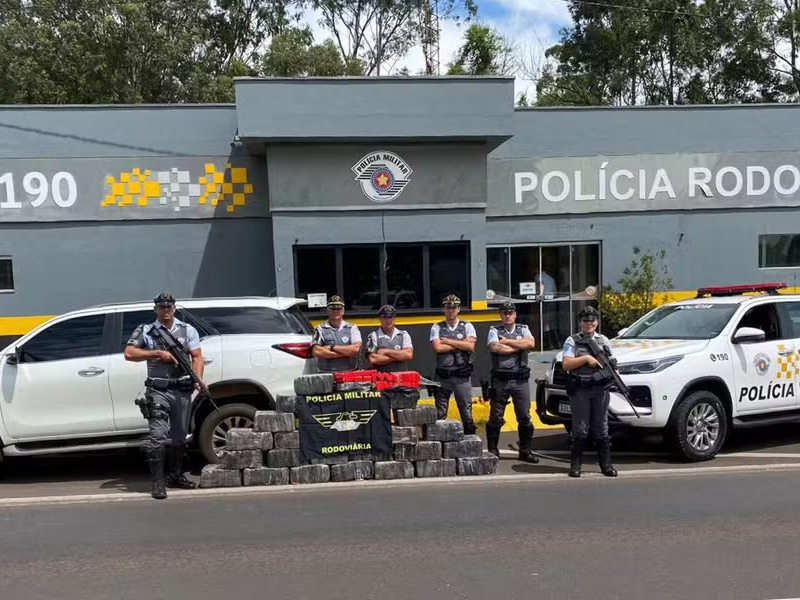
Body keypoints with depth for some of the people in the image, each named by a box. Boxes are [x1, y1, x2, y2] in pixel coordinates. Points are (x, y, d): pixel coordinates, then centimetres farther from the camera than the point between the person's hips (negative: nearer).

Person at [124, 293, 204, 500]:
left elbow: (197, 356, 5)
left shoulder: (187, 330, 10)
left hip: (183, 390, 3)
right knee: (158, 436, -10)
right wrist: (157, 353, -10)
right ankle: (157, 483, -5)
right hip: (158, 390, -3)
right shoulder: (145, 331, 6)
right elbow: (129, 353, -2)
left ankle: (176, 476, 26)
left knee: (180, 436, 13)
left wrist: (198, 379, -11)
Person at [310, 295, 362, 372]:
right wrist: (346, 352, -5)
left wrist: (332, 347, -6)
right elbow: (316, 351, -6)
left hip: (349, 373, 1)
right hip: (326, 374, -1)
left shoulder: (352, 328, 12)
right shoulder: (320, 329, 8)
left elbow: (356, 348, -4)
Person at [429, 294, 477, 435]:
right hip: (442, 376, 0)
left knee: (466, 411, 4)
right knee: (439, 413, 6)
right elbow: (437, 348, -11)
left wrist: (448, 341, -8)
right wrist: (460, 345, -7)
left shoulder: (467, 326, 5)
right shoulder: (437, 328, 5)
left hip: (463, 376, 0)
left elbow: (470, 346, -10)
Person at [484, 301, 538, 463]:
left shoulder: (523, 329, 10)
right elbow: (495, 348, -17)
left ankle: (526, 451, 17)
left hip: (521, 380, 2)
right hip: (500, 380, -2)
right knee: (495, 418, 4)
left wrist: (507, 341, -10)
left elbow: (531, 343, -10)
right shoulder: (494, 330, 3)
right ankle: (492, 451, 15)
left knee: (524, 417, 6)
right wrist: (519, 345, -8)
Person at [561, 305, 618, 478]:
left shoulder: (603, 340, 14)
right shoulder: (572, 341, 2)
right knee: (580, 429, -1)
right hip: (580, 391, -3)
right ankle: (575, 465, 7)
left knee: (602, 428, 7)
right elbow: (566, 364, -7)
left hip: (600, 390, 3)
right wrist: (586, 358, -14)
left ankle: (606, 464, 14)